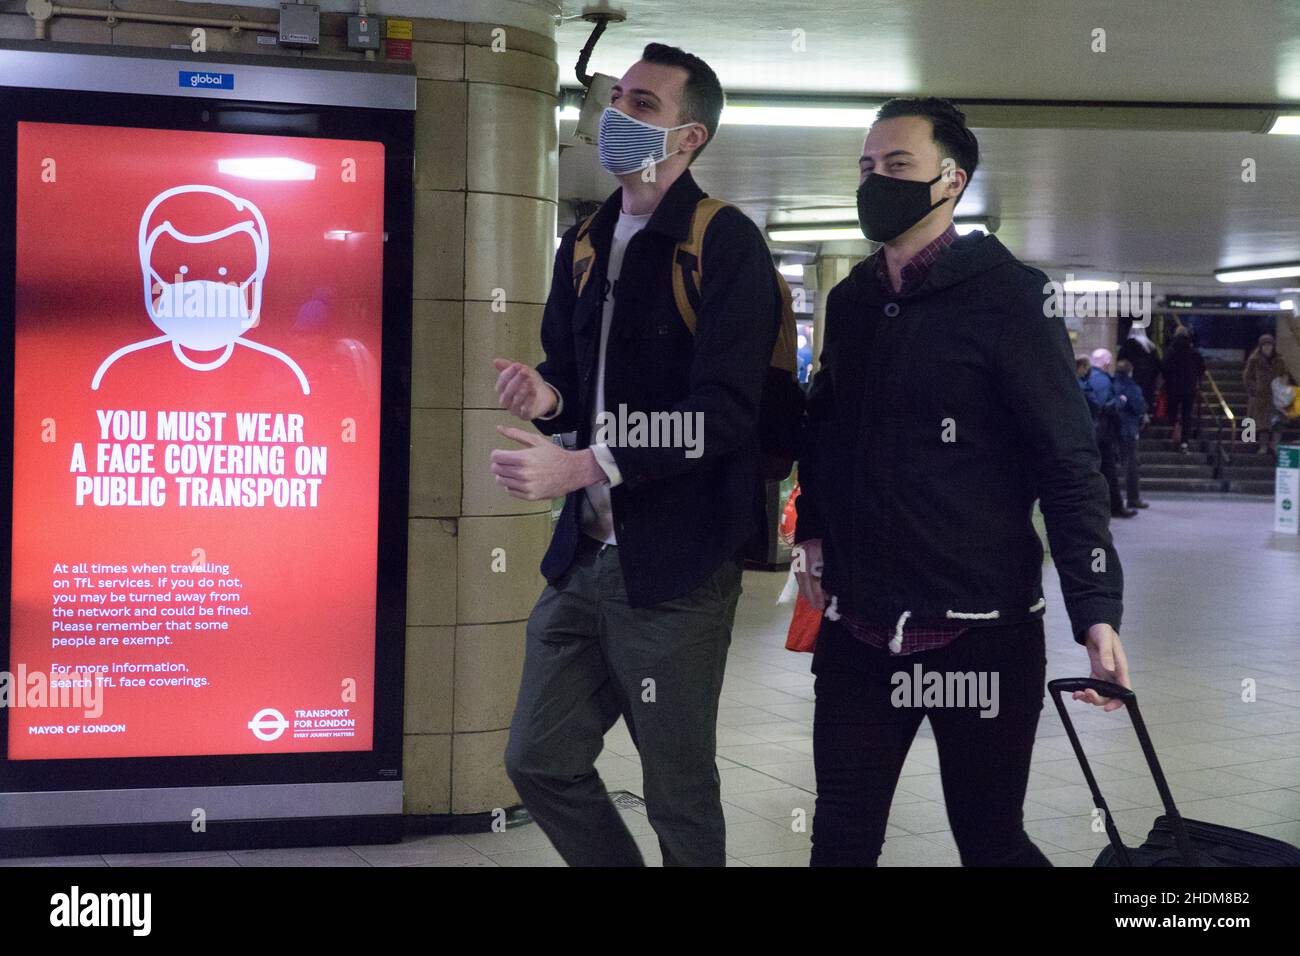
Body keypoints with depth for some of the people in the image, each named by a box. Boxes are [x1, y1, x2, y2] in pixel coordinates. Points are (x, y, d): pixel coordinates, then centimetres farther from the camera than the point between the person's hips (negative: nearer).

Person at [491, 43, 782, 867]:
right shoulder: (584, 244, 12)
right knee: (540, 760, 14)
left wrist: (581, 467, -25)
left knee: (679, 791, 6)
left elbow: (724, 412, -20)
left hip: (676, 566, -7)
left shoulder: (726, 244, -12)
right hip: (585, 555, 7)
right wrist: (548, 396, -3)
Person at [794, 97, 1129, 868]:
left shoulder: (1006, 294, -10)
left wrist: (1096, 608, -19)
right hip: (859, 626, 6)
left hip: (981, 629, -5)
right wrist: (814, 532, 13)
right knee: (841, 838, 10)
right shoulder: (850, 301, 9)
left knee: (991, 842, 8)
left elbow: (1068, 461, -13)